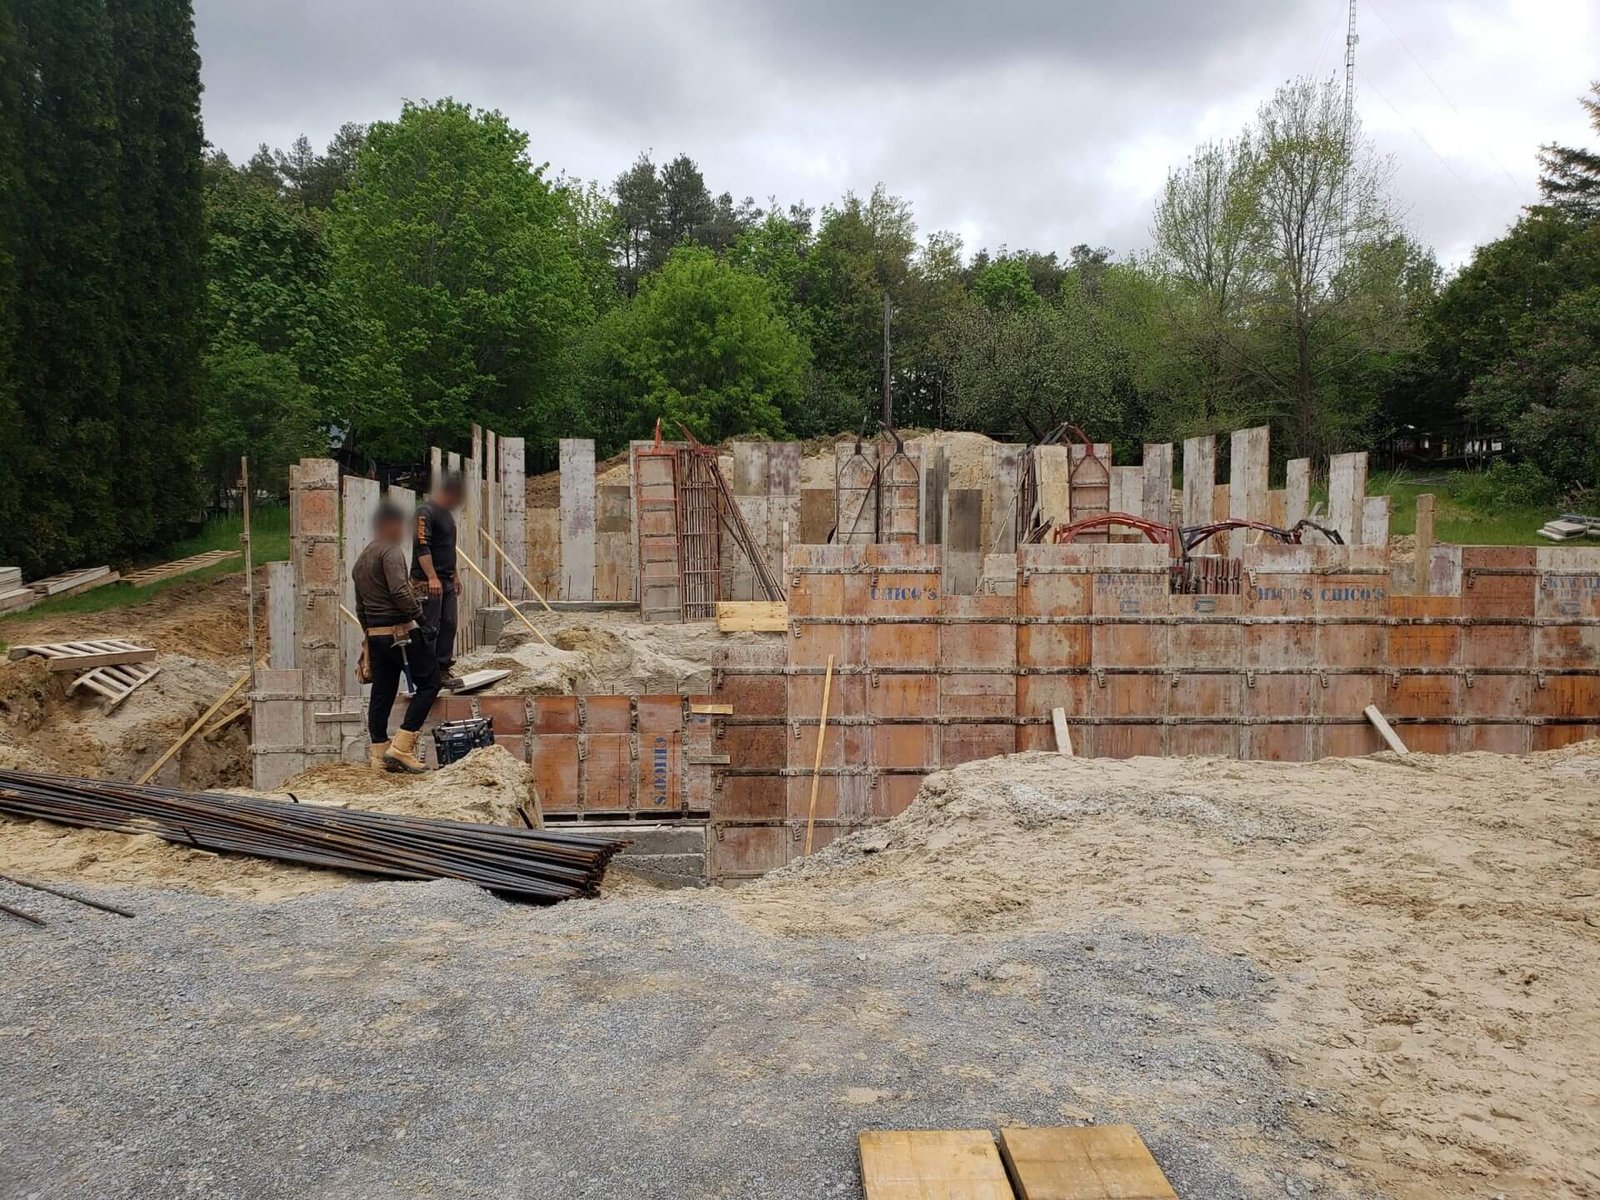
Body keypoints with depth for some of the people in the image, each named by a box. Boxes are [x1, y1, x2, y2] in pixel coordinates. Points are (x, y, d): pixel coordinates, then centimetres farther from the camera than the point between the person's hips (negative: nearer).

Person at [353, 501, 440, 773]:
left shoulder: (360, 560, 20)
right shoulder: (391, 551, -9)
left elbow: (360, 608, 22)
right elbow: (399, 591, -22)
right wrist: (421, 617, -13)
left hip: (375, 635, 9)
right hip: (402, 631, -9)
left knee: (381, 693, 10)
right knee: (428, 683, -3)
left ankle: (379, 754, 13)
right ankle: (402, 746, -9)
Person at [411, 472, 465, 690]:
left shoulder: (447, 513, 18)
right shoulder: (425, 512, -13)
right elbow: (421, 547, -21)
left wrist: (455, 575, 25)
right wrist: (432, 578, -27)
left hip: (446, 581, 9)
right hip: (428, 582, -9)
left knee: (448, 625, 8)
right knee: (428, 628, -6)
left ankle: (443, 670, 14)